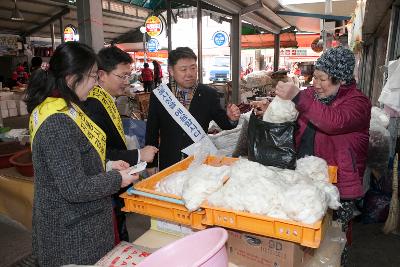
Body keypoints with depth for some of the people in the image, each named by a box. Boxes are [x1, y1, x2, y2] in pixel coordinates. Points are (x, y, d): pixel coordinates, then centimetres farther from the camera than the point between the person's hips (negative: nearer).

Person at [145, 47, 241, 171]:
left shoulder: (209, 94, -5)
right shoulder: (158, 96, -4)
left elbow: (224, 124, 1)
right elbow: (151, 133, 2)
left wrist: (231, 119, -21)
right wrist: (151, 165, 2)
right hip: (169, 165, 1)